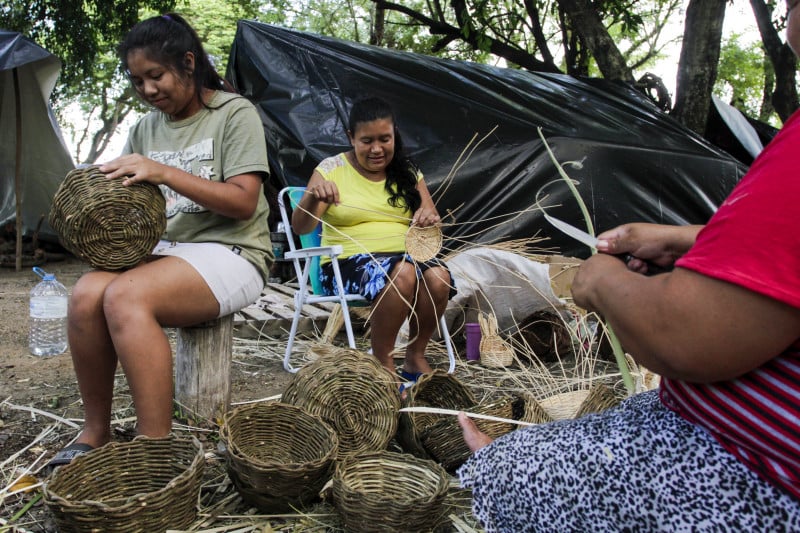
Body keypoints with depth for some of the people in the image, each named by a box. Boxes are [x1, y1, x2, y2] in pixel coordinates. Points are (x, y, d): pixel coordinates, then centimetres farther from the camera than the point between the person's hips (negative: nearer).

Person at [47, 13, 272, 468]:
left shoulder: (235, 113, -2)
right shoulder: (145, 129, 16)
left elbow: (244, 202, -13)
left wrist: (164, 173, -20)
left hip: (230, 252, -6)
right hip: (160, 249, 6)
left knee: (124, 297, -29)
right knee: (87, 293, -22)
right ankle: (96, 432, -3)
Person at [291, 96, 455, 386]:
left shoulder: (408, 172, 13)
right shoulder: (331, 169, 2)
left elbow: (432, 223, 10)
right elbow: (300, 227, -6)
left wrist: (430, 219, -15)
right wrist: (313, 196, -28)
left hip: (405, 254, 4)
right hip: (348, 261, -3)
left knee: (438, 275, -30)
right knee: (402, 274, -35)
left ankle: (415, 357, -9)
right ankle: (382, 360, -16)